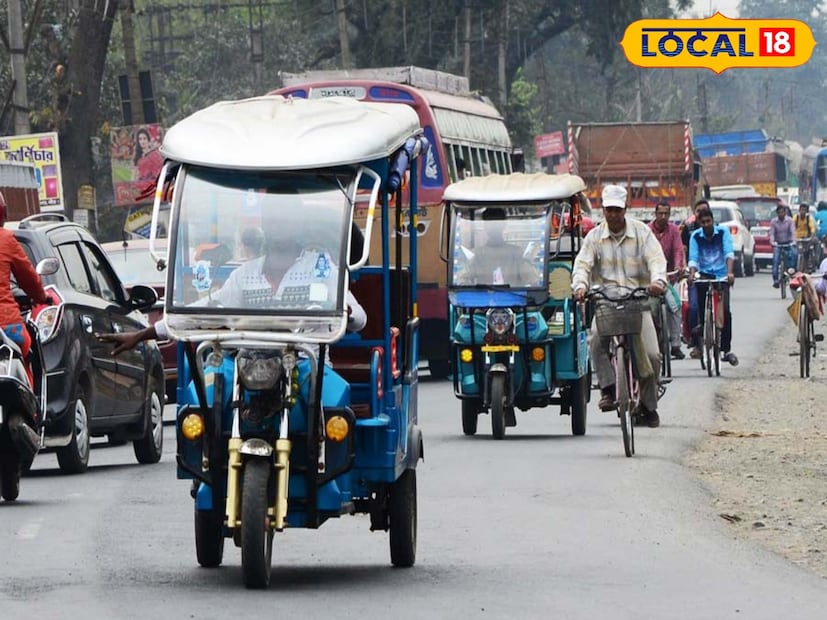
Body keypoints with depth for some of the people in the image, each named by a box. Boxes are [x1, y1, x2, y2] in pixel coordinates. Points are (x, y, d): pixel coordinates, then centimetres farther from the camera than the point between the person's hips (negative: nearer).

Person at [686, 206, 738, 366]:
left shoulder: (723, 232, -2)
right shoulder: (695, 236, 1)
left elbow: (729, 253, -13)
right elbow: (693, 258, -8)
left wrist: (730, 272, -29)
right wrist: (692, 273, -27)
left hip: (721, 276, -1)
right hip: (703, 276, 1)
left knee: (725, 311, -9)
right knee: (694, 309, -13)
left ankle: (726, 350, 0)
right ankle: (696, 344, 1)